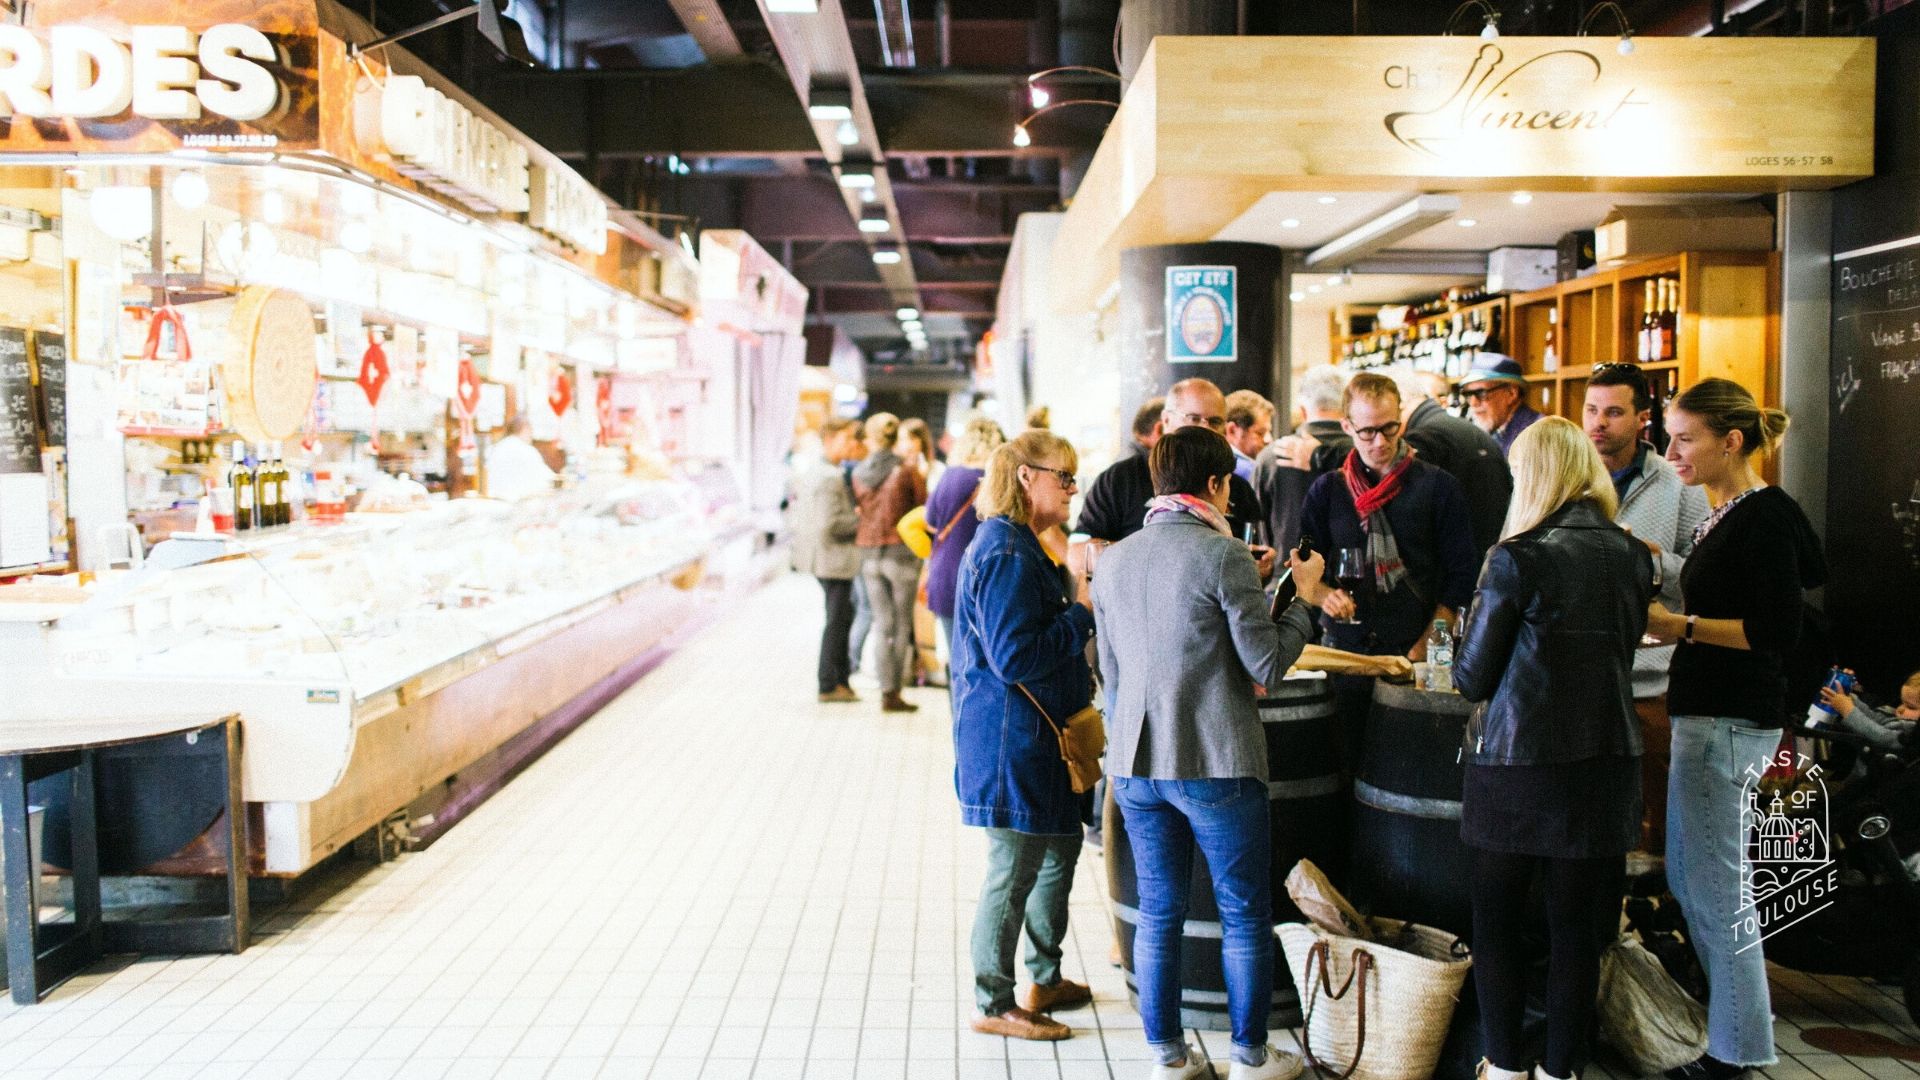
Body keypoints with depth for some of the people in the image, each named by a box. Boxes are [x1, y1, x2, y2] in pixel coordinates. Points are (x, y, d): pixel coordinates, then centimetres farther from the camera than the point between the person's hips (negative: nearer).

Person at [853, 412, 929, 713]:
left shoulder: (858, 474, 2)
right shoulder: (907, 471, -9)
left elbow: (858, 510, 5)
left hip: (869, 553, 4)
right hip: (901, 552, -3)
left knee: (883, 626, 11)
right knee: (903, 625, 7)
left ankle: (886, 692, 9)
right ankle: (894, 692, 5)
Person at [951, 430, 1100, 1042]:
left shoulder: (1014, 545, 14)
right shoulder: (1007, 554, -20)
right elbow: (1015, 658, -26)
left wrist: (1077, 595, 7)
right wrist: (1083, 611, -18)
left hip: (1034, 737, 11)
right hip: (1011, 740, -11)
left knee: (1060, 848, 20)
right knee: (1014, 873, 1)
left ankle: (1045, 980, 36)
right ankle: (994, 1006, 17)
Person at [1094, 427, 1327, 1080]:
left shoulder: (1113, 560, 7)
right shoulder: (1224, 555, -12)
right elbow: (1268, 666, -10)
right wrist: (1305, 598, 4)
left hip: (1136, 762, 5)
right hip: (1217, 763, -5)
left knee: (1158, 914, 13)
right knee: (1245, 915, 10)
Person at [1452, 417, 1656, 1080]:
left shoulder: (1518, 559, -14)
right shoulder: (1634, 557, 2)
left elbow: (1472, 678, -10)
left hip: (1517, 767, -4)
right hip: (1606, 763, 5)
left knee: (1497, 920, 11)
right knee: (1575, 925, 12)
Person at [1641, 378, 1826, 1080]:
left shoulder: (1763, 516, -15)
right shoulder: (1727, 514, 11)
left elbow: (1780, 630, -20)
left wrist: (1682, 627, -19)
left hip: (1730, 720, -10)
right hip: (1707, 713, 10)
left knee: (1712, 886, -2)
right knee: (1687, 876, 17)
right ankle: (1740, 1012, 30)